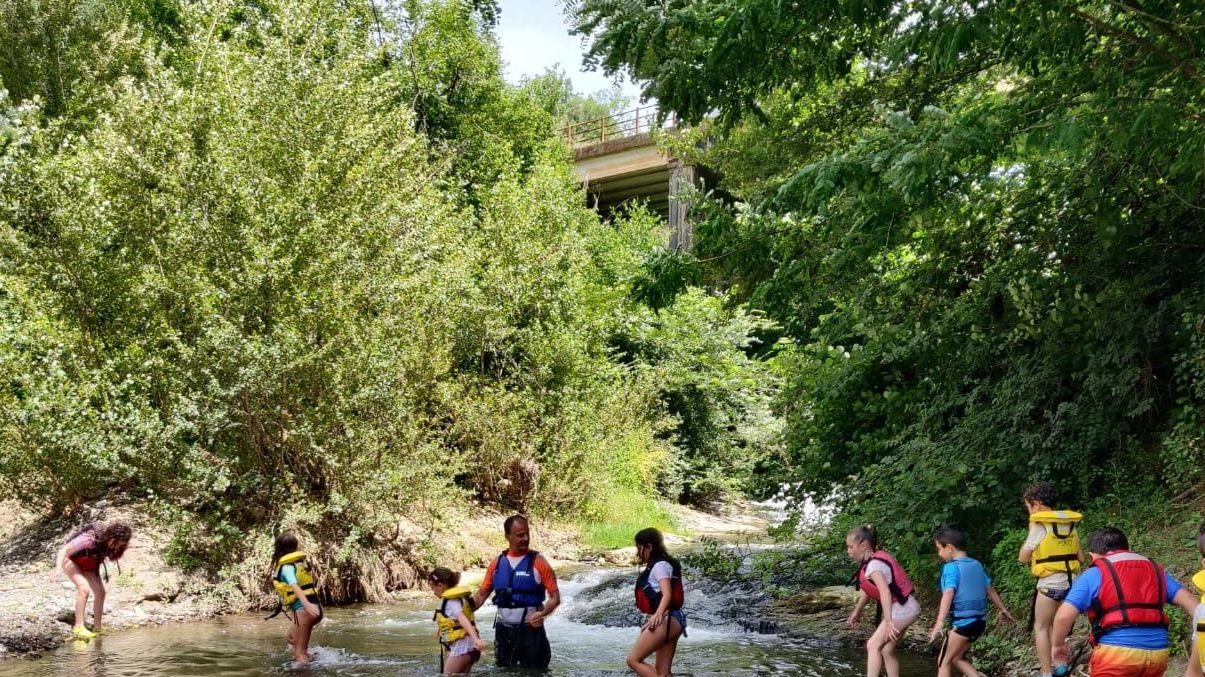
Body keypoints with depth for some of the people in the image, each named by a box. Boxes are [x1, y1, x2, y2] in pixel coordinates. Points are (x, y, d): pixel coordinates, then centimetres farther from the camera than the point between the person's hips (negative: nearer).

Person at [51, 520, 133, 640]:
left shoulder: (109, 542, -19)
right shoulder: (89, 538, -38)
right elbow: (64, 550, -38)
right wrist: (58, 567, -49)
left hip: (87, 563, 6)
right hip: (70, 559, -6)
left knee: (100, 592, -9)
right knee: (84, 588, -26)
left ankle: (97, 628, 1)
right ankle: (78, 627, -22)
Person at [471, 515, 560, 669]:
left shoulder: (538, 562, -5)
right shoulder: (497, 563, 5)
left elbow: (555, 597, -5)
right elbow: (481, 595, 12)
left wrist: (542, 613, -24)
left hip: (531, 630, -4)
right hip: (503, 631, 4)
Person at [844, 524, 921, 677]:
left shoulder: (874, 564, -21)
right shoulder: (871, 561, 8)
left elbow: (885, 591, -35)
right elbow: (867, 590, 21)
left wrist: (888, 621, -41)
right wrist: (856, 612, 26)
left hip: (902, 608, -10)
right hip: (901, 608, 10)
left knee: (873, 645, -11)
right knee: (886, 650, 10)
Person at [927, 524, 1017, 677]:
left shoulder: (951, 567, -13)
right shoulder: (976, 565, 10)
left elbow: (949, 594, -28)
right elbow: (990, 589, 22)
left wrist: (939, 623, -37)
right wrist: (1003, 609, 37)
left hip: (962, 622, -8)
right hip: (979, 621, 8)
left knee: (944, 662, 3)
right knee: (956, 658, 21)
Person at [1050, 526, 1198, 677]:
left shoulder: (1094, 574, 3)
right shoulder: (1155, 570, 19)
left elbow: (1064, 616, -6)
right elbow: (1188, 601, 11)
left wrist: (1058, 644, 10)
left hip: (1117, 651, -5)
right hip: (1157, 653, 5)